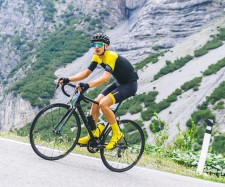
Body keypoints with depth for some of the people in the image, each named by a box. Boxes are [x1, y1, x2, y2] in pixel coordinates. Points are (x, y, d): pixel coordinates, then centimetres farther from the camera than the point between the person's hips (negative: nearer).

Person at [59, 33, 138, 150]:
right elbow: (86, 73, -4)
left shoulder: (111, 57, -27)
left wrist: (87, 85, -54)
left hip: (129, 84, -9)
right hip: (118, 83, 9)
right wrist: (68, 80, -17)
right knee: (95, 103, 0)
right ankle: (92, 135, 14)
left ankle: (117, 134, -9)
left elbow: (106, 77, -41)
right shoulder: (97, 57, -1)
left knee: (103, 104, -24)